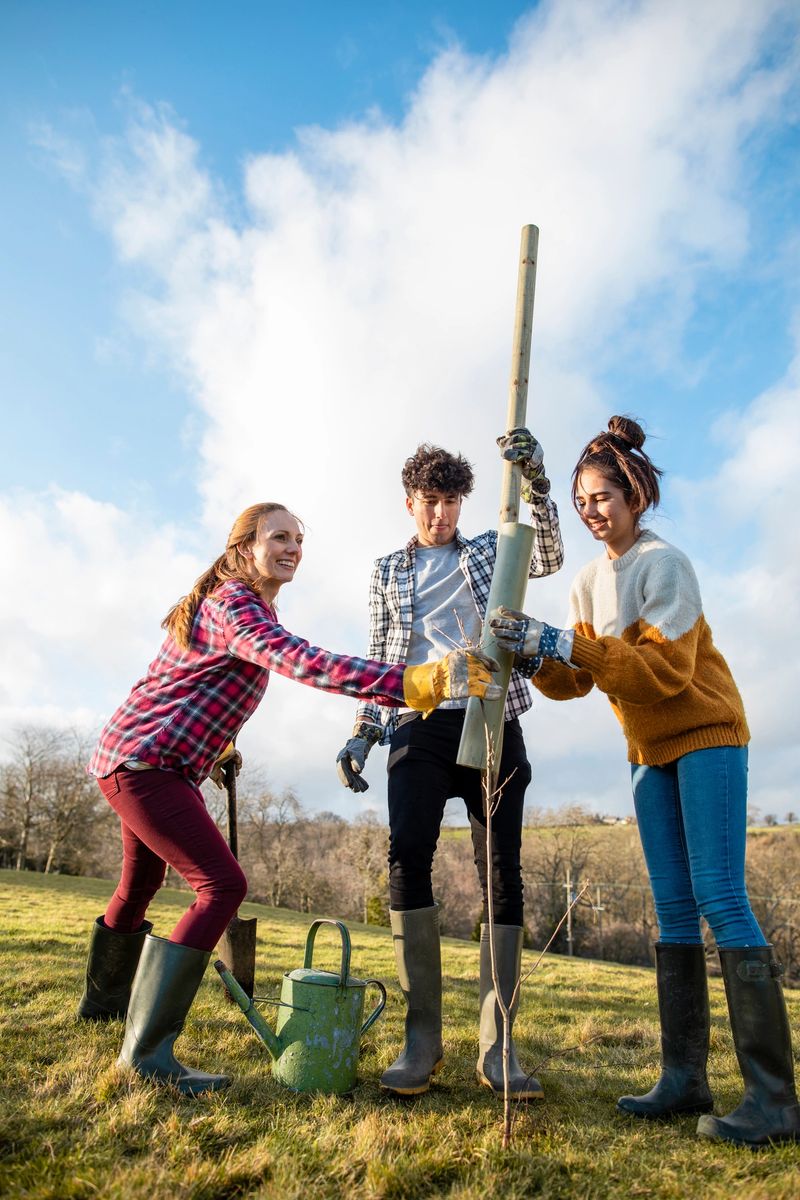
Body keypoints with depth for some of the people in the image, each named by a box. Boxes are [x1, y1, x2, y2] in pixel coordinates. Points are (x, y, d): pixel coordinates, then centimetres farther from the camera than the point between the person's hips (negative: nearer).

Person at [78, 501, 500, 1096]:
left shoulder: (241, 602, 12)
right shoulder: (233, 605, -21)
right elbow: (303, 662, -40)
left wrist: (216, 745, 30)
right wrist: (417, 680, -49)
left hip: (128, 757, 11)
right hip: (147, 763, -11)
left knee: (143, 879, 26)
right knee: (222, 885, -16)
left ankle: (104, 998, 50)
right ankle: (149, 1050, -7)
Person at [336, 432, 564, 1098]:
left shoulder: (489, 550, 15)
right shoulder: (387, 572, 18)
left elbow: (549, 557, -5)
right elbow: (380, 661, 17)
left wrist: (535, 483, -20)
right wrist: (362, 733, 6)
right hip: (420, 727, 1)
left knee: (503, 873, -3)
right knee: (408, 857, -16)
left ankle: (496, 1044, 6)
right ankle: (422, 1033, -4)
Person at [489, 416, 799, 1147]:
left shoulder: (663, 564, -14)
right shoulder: (589, 582, 8)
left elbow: (666, 669, -26)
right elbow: (574, 682, 2)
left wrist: (567, 646, -32)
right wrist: (535, 656, -18)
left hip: (706, 735, -7)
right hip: (651, 750, 7)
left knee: (720, 900, -12)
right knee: (673, 909, 6)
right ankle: (684, 1078, 12)